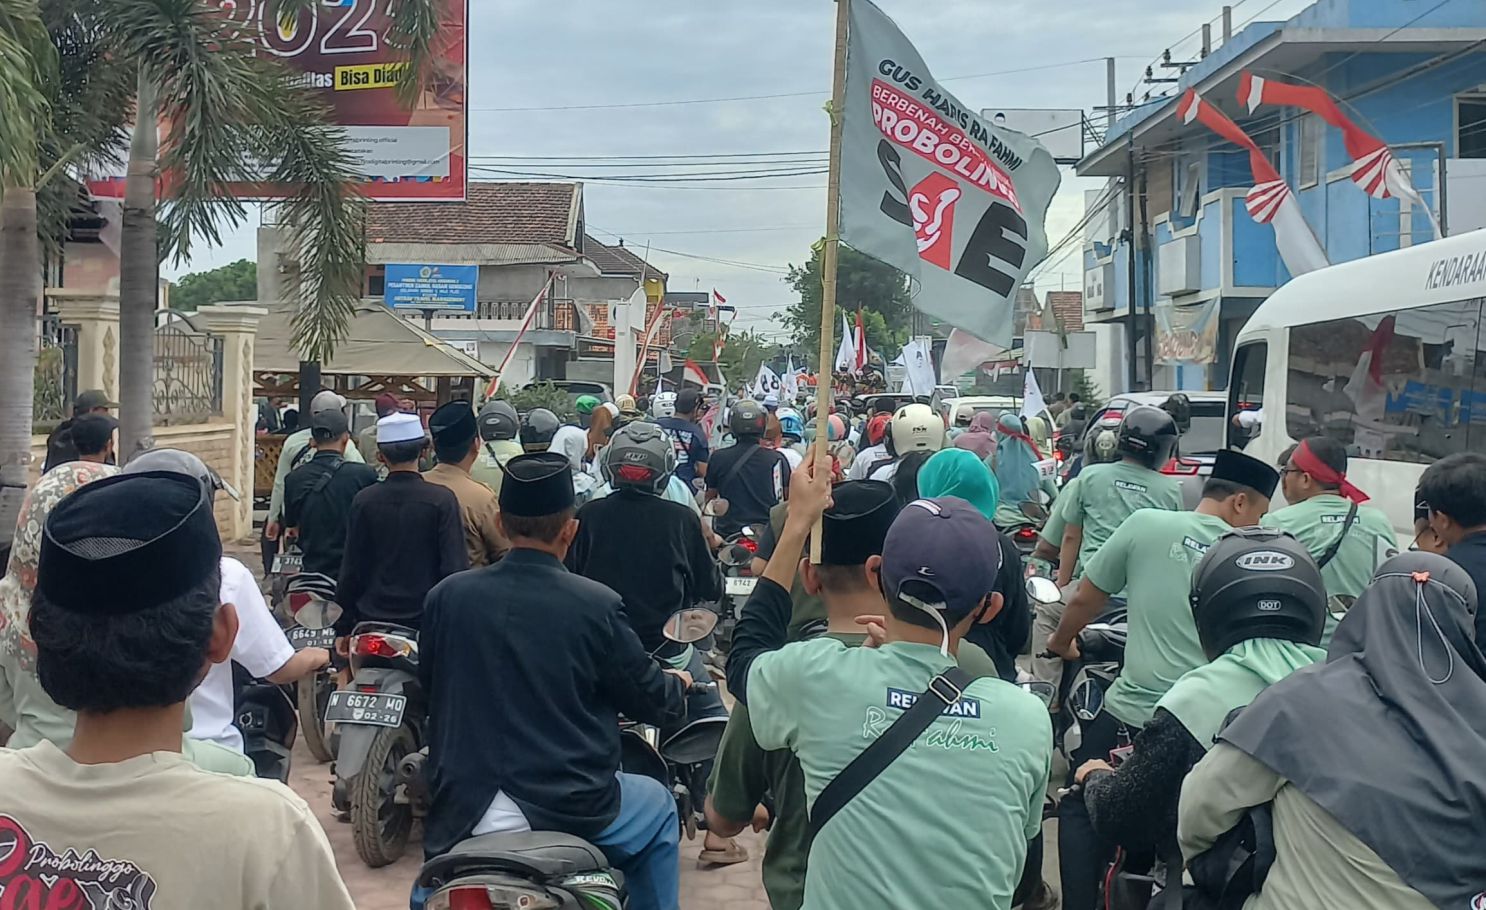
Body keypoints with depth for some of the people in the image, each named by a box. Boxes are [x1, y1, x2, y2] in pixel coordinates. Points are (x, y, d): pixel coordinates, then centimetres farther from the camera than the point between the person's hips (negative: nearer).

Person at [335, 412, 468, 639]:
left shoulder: (364, 501, -1)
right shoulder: (442, 500, -8)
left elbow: (350, 570, 3)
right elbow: (455, 567, -9)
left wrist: (343, 628, 11)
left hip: (371, 620, 2)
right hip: (427, 621, -2)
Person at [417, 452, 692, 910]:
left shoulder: (446, 596, -5)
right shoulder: (597, 606, -14)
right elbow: (651, 700, -3)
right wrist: (679, 684, 21)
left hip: (463, 812, 3)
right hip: (570, 809, -3)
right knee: (659, 809, 27)